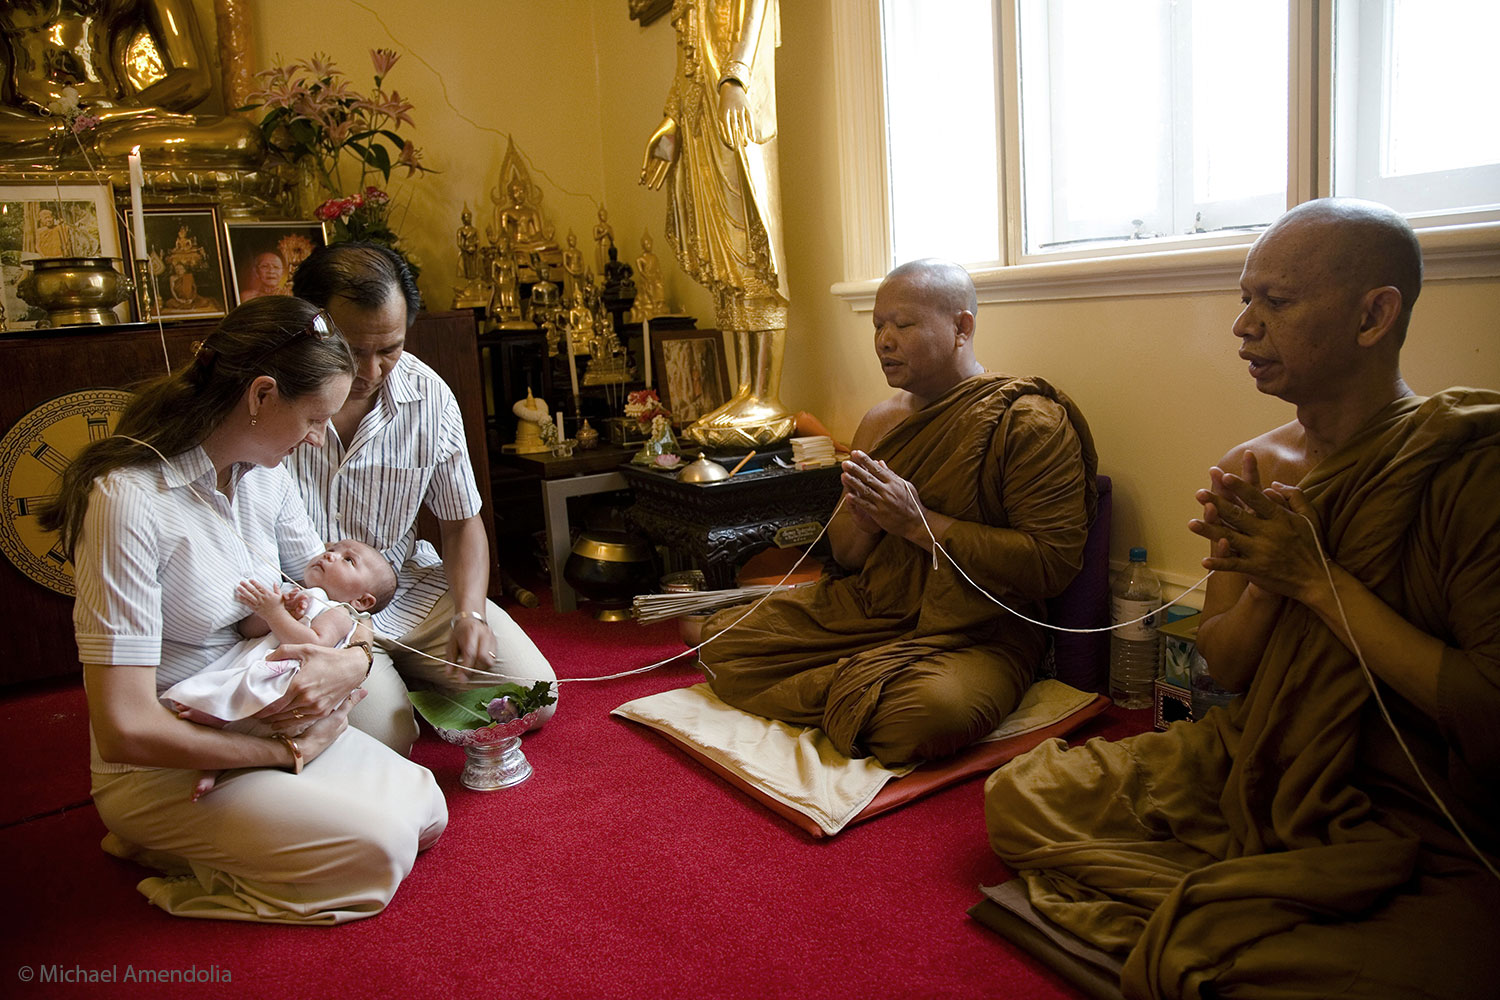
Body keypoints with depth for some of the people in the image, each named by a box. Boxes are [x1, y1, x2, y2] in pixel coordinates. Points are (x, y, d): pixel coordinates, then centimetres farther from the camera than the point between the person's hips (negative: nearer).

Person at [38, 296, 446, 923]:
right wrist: (286, 751, -19)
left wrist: (353, 660, -16)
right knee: (380, 851, -18)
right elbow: (122, 729, -27)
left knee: (425, 812, -1)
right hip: (161, 767, -7)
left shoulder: (263, 474, -3)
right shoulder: (131, 501, -27)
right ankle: (166, 843, 2)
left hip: (262, 721, 7)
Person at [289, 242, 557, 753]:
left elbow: (462, 520, 4)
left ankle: (405, 677, 20)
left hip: (410, 585, 4)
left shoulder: (428, 394, -7)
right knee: (384, 734, -24)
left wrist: (471, 613, -13)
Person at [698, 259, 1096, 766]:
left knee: (933, 709, -38)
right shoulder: (881, 419, 12)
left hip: (973, 635, -5)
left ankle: (843, 699, -8)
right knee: (722, 642, -4)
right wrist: (862, 517, -10)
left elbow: (1051, 563, -19)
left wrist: (919, 521, -19)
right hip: (865, 608, 6)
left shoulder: (1029, 421, -10)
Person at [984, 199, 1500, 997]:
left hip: (1417, 831, -6)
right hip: (1251, 771, 6)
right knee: (1016, 797, -1)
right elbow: (1223, 668, 7)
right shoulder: (1251, 469, 3)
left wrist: (1318, 577, -21)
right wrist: (1266, 578, -14)